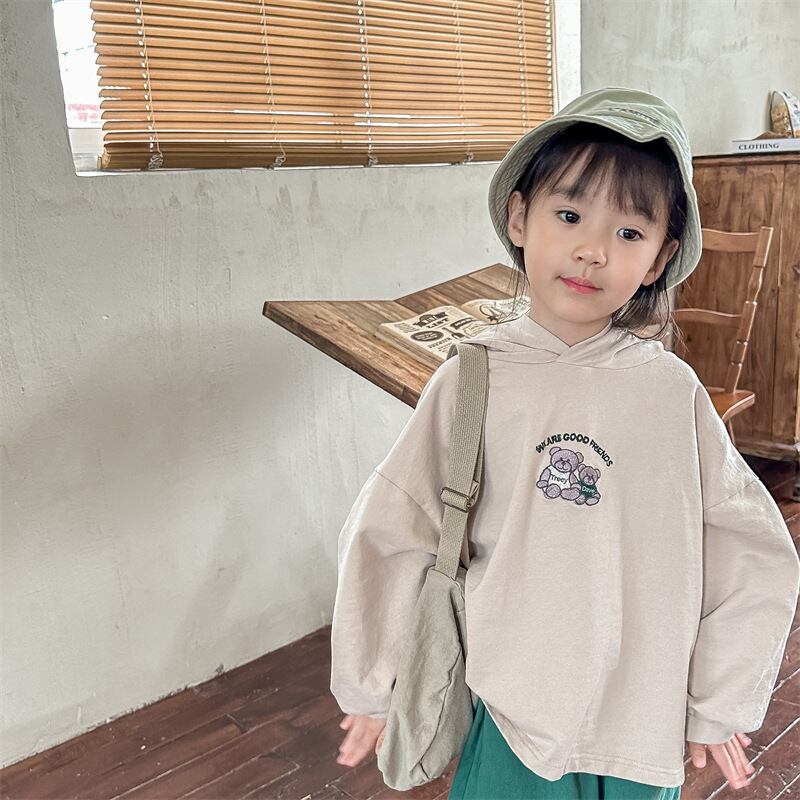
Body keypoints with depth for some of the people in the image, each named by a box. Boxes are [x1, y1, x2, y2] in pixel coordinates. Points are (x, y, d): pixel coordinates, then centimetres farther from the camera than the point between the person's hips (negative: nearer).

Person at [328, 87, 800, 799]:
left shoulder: (672, 389, -10)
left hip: (648, 727, 1)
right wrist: (374, 690, 4)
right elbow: (387, 535, -4)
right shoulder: (474, 381, -12)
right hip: (512, 721, -1)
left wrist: (719, 706, 4)